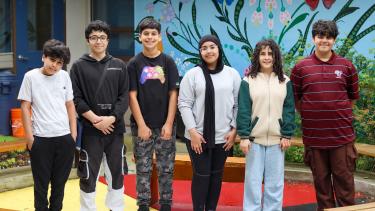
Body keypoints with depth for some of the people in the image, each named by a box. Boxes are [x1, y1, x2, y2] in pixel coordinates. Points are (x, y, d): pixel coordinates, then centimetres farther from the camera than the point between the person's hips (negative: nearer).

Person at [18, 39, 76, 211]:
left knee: (60, 182, 12)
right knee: (41, 183, 7)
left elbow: (70, 105, 11)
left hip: (65, 138, 3)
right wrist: (29, 137, -7)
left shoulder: (64, 76, 4)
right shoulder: (31, 76, -4)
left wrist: (73, 133, 7)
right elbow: (25, 107, -3)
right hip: (41, 139, -3)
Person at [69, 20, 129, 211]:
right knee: (88, 175, 2)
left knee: (116, 174, 10)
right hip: (90, 130, -2)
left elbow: (124, 96, 2)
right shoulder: (79, 67, 2)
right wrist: (95, 119, -13)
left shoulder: (119, 66, 8)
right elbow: (76, 99, -4)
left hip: (115, 128, 2)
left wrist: (112, 118, -11)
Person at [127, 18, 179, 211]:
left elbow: (173, 94, 0)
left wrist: (169, 124, -8)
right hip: (142, 126, -1)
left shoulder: (168, 62, 3)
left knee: (166, 169, 6)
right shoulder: (134, 64, 1)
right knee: (143, 169, 6)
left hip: (165, 125, 1)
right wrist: (141, 125, -10)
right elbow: (132, 96, -3)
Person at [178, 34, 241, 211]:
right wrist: (192, 131, -11)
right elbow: (184, 104, -5)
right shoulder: (192, 74, -3)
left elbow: (238, 104, 6)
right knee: (201, 175, 2)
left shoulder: (232, 74, 4)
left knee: (216, 175, 13)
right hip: (197, 136, -2)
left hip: (223, 136, 3)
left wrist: (234, 130, -1)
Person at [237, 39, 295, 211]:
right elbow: (243, 110, -3)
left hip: (277, 139, 2)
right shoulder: (248, 81, 0)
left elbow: (289, 110, 4)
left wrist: (287, 135, -3)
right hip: (254, 138, -1)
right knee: (253, 181, 2)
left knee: (275, 183, 6)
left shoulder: (285, 81, 6)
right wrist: (244, 136, -9)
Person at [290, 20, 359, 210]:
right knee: (321, 181, 10)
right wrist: (311, 115, 4)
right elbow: (295, 100, 8)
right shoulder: (301, 68, 1)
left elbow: (352, 98, 13)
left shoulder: (347, 66, 3)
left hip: (342, 136, 0)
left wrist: (339, 114, 7)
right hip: (313, 136, 0)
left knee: (344, 181, 4)